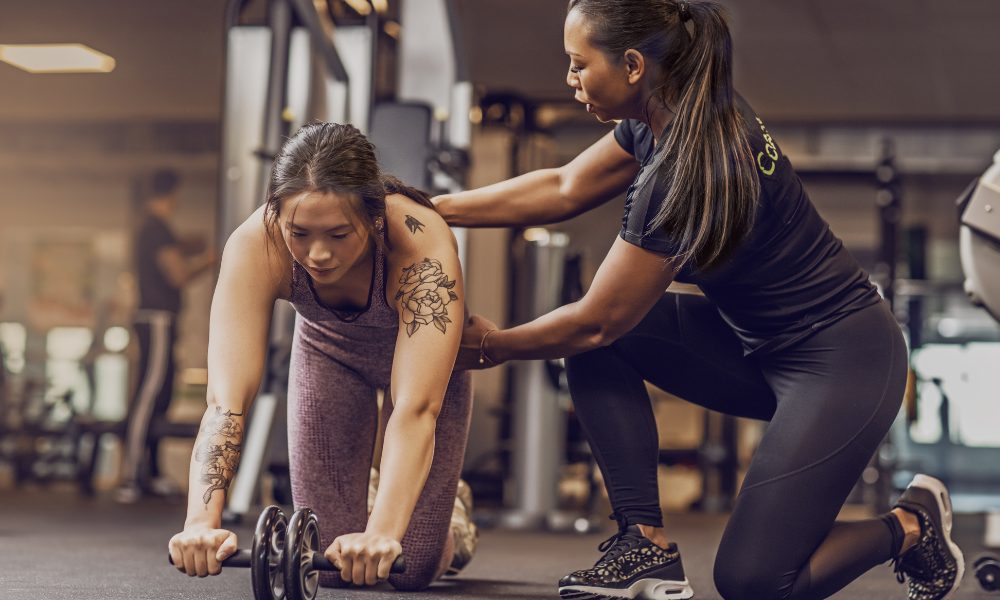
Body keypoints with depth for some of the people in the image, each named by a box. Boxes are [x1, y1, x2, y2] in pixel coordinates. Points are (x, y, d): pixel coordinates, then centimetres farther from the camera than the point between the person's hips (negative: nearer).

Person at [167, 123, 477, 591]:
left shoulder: (424, 244, -42)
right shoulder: (254, 246, -37)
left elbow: (416, 409, -50)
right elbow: (227, 398, -43)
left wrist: (382, 534, -63)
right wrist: (201, 523, -58)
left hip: (421, 348, -2)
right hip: (328, 349, 2)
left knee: (410, 568, -7)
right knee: (328, 565, -4)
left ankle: (456, 529, 29)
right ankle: (360, 505, 31)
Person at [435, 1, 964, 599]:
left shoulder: (691, 172, -29)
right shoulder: (664, 120, -4)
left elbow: (598, 320, -20)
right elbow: (563, 190, 8)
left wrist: (492, 346, -4)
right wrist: (429, 208, 7)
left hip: (845, 361, -9)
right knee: (598, 344, -6)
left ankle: (911, 525, 14)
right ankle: (649, 545, -1)